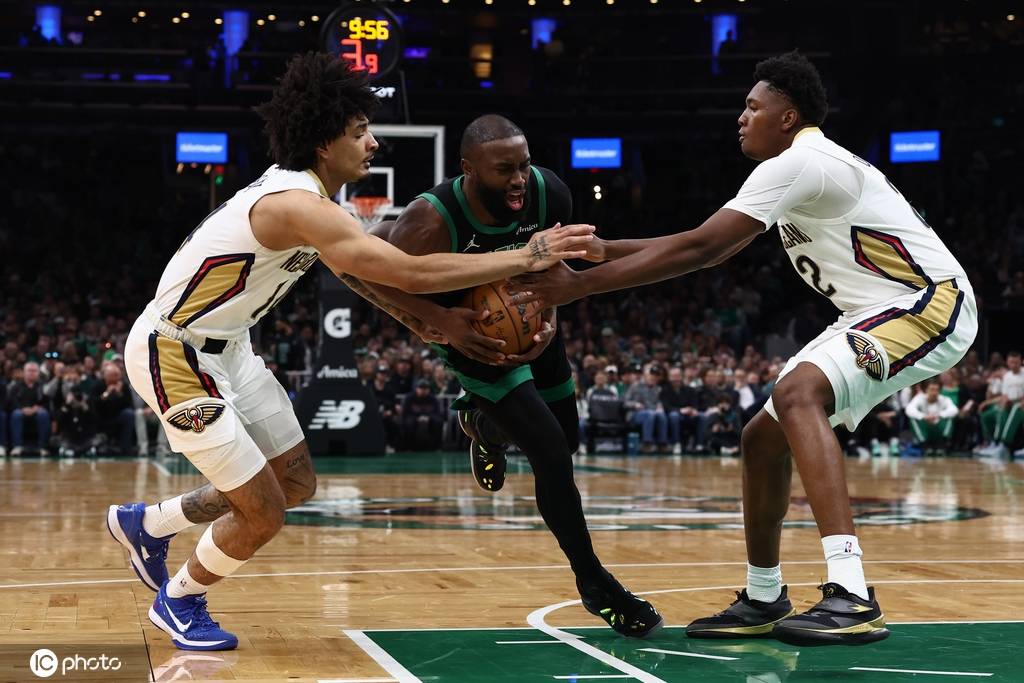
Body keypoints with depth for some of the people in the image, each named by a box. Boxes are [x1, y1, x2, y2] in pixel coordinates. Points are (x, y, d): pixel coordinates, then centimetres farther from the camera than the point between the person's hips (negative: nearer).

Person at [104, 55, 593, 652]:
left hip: (227, 346, 10)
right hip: (175, 355, -10)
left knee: (297, 482, 15)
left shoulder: (306, 193, 1)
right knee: (263, 515, -6)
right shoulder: (298, 206, -30)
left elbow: (364, 267, 15)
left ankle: (146, 524, 32)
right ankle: (180, 602, 22)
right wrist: (526, 257, -29)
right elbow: (412, 273, -34)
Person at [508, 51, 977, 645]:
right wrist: (607, 250, 12)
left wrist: (580, 285, -20)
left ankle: (851, 598, -41)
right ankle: (763, 601, 23)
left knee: (798, 394, -32)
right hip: (879, 315, 11)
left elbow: (698, 249, -22)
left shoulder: (800, 162, -17)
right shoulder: (797, 169, 15)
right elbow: (713, 250, 19)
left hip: (931, 305, -11)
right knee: (763, 439, 9)